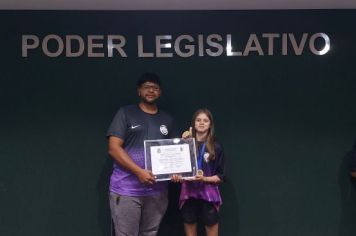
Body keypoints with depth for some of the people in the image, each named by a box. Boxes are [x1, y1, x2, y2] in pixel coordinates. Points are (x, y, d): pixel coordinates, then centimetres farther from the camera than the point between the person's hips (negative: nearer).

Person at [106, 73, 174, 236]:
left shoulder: (167, 120, 14)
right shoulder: (126, 113, 1)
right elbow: (113, 148, -6)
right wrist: (139, 172, -16)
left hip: (157, 191, 4)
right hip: (126, 190, -4)